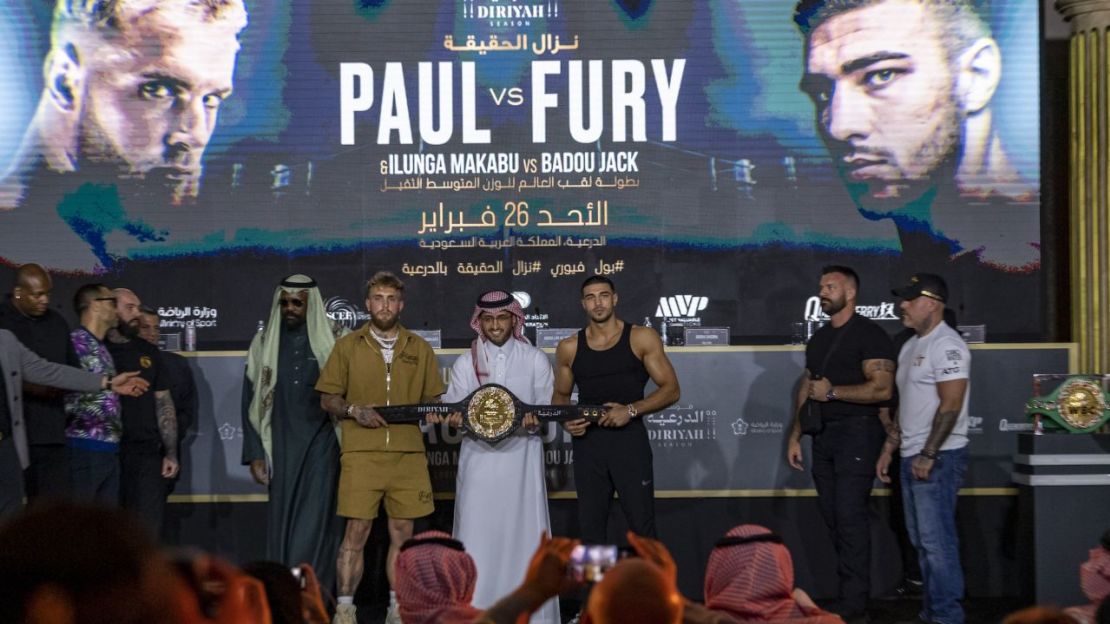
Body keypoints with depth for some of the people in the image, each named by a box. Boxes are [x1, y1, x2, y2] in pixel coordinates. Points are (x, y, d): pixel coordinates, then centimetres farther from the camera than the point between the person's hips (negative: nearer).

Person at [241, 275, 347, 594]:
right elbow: (251, 400, 10)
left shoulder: (336, 339, 0)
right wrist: (255, 453, 5)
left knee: (314, 521, -10)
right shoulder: (264, 342, 8)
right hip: (282, 445, 3)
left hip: (322, 441, -3)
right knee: (281, 520, 3)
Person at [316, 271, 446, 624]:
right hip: (361, 453, -2)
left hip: (408, 455, 2)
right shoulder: (348, 346, 7)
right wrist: (353, 410, -10)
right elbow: (328, 399, 8)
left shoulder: (419, 349, 12)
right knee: (356, 531, -5)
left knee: (402, 533, 4)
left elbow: (432, 399, 16)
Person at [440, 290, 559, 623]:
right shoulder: (464, 363, 9)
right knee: (477, 533, -3)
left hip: (521, 456, -1)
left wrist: (531, 420, -17)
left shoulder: (536, 359, 6)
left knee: (523, 532, -3)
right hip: (479, 458, 1)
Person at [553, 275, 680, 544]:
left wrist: (631, 410, -13)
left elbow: (671, 390, 0)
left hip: (630, 441, -3)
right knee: (590, 527, 7)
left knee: (642, 526, -5)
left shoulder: (641, 339, 1)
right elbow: (561, 395, 21)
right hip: (588, 444, 3)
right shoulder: (569, 348, 8)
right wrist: (565, 420, -2)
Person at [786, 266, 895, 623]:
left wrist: (832, 392, -14)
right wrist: (795, 435, 12)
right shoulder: (818, 339, 17)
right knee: (832, 516, 6)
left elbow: (882, 389, -16)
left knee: (850, 516, -12)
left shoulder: (869, 335, -7)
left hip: (857, 432, -8)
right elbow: (805, 390, 20)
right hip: (824, 434, 8)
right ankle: (849, 592, 12)